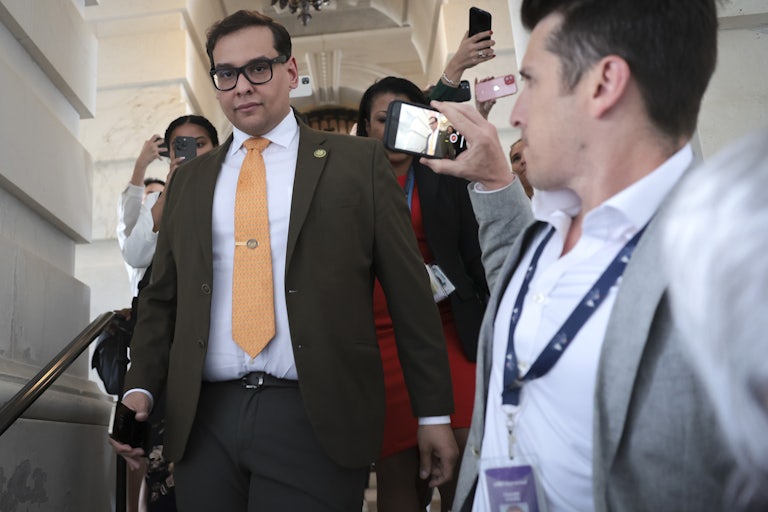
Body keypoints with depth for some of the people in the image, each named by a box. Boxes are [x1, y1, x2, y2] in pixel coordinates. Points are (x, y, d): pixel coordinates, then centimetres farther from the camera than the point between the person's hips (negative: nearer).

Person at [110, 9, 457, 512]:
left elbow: (411, 292, 0)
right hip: (205, 422, 4)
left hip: (318, 420, -3)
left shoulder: (357, 162, 3)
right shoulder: (190, 181, 14)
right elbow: (161, 296, 16)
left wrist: (435, 413, -1)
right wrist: (140, 387, 1)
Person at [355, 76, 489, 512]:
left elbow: (474, 257, 9)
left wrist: (486, 328, 4)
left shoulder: (444, 179, 9)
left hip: (449, 333, 0)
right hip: (380, 340, 0)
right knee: (396, 470, 2)